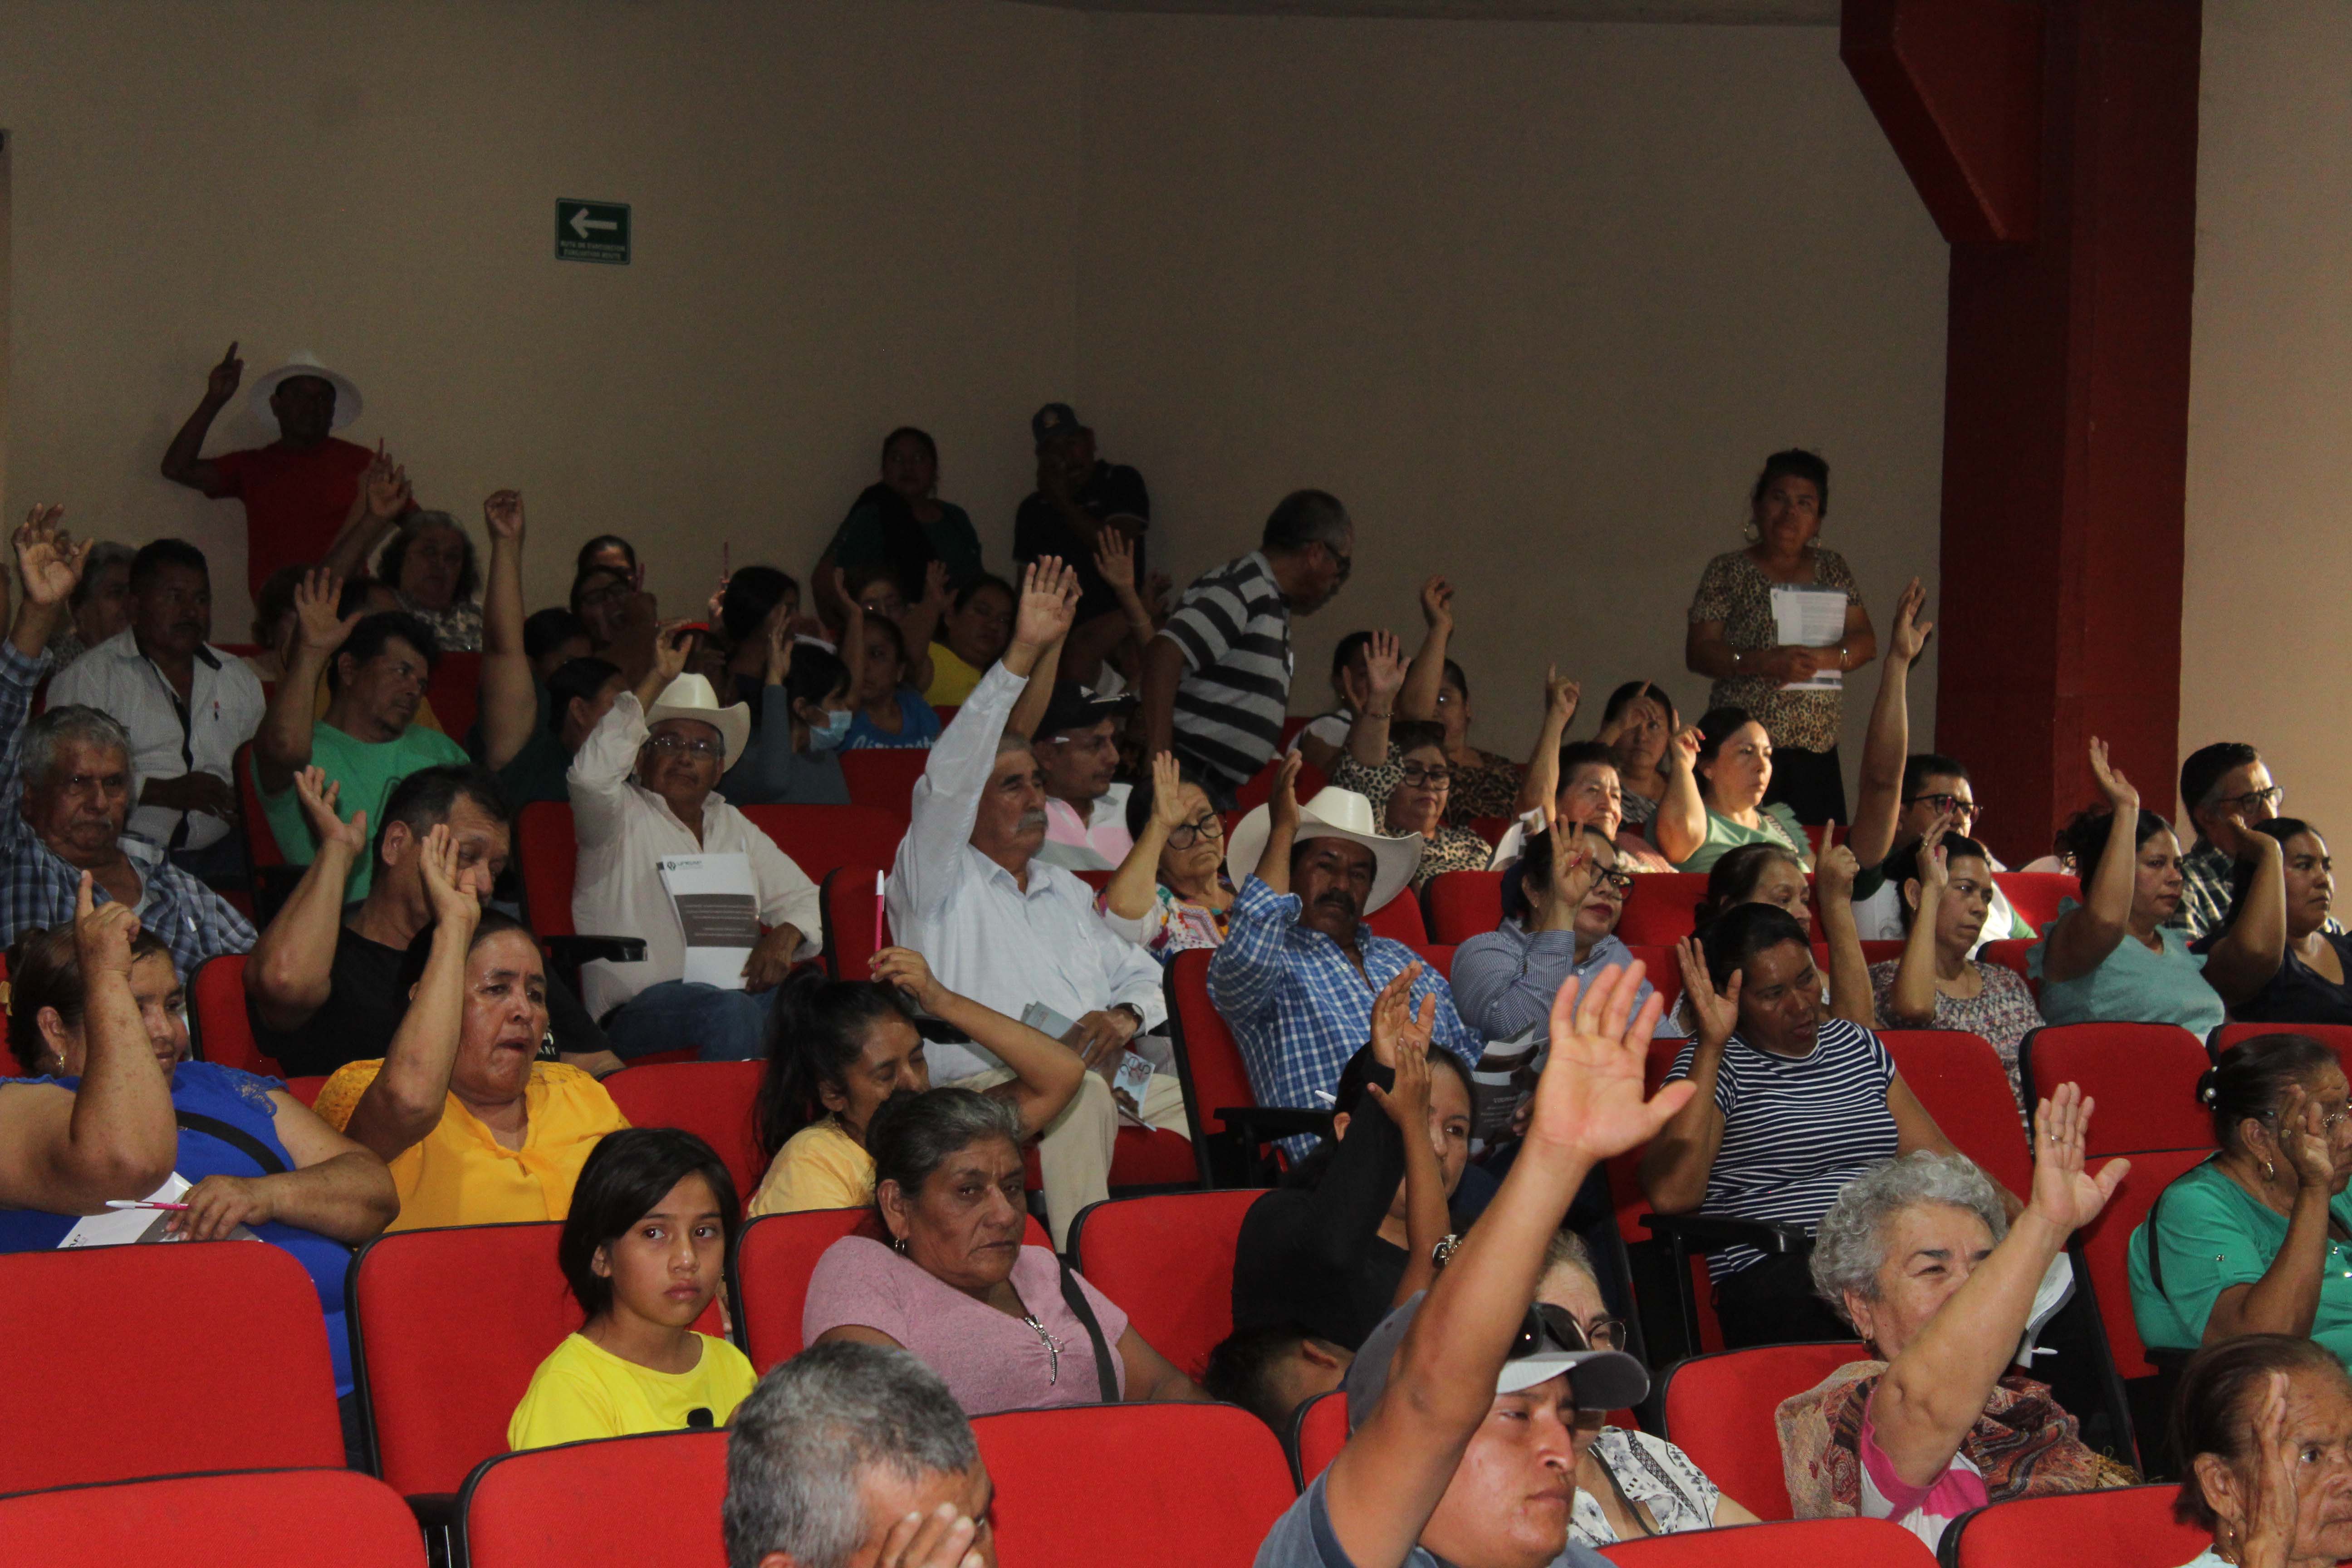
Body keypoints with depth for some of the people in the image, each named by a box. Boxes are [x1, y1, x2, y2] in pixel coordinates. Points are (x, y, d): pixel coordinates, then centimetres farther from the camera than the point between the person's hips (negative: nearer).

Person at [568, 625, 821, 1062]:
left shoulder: (734, 826, 27)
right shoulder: (622, 817, 9)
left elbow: (803, 898, 25)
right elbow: (591, 774, -15)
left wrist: (784, 937, -1)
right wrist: (658, 679, -10)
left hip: (734, 992, 5)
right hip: (639, 1009, -5)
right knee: (726, 1010, -38)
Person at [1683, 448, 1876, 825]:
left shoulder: (1831, 568, 16)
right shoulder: (1728, 572, 5)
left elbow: (1866, 642, 11)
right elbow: (1697, 652, -1)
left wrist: (1827, 657, -10)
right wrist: (1762, 663, -17)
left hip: (1816, 755, 4)